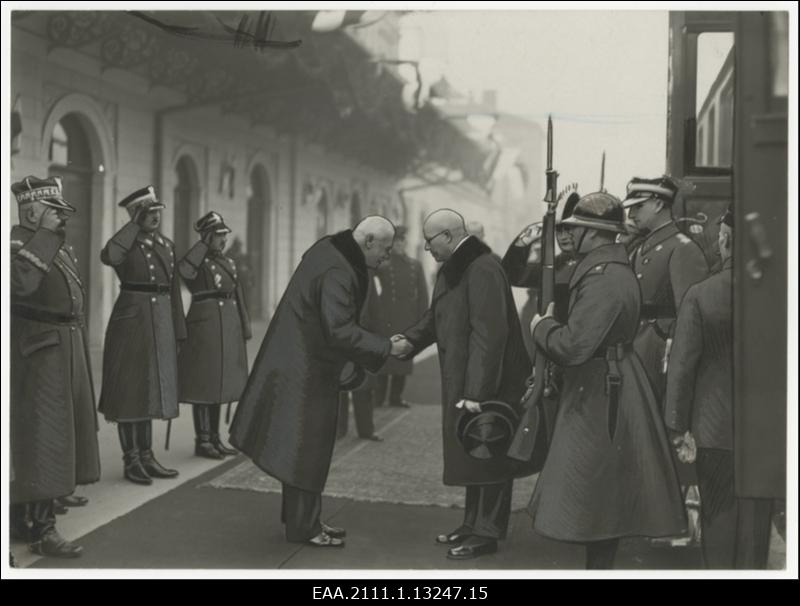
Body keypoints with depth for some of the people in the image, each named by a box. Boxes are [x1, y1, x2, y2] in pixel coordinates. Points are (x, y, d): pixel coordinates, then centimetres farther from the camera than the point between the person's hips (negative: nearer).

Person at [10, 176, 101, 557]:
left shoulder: (61, 247, 14)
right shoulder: (17, 241, -12)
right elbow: (20, 281, -33)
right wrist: (45, 235, -25)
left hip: (68, 350, 9)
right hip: (38, 352, -9)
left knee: (60, 431, 14)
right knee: (41, 435, -6)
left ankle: (23, 516, 26)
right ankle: (42, 529, -1)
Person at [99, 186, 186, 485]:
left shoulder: (167, 244, 12)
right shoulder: (125, 244, -6)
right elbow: (108, 257, -32)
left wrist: (177, 333, 12)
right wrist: (134, 225, -21)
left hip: (161, 324, 6)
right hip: (131, 322, -6)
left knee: (150, 390, 12)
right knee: (129, 391, 1)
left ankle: (146, 456, 20)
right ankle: (131, 461, 8)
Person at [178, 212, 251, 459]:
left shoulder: (229, 263, 16)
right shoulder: (197, 261, -4)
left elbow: (239, 298, 17)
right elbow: (183, 270, -29)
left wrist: (244, 332, 12)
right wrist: (204, 244, -18)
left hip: (228, 327, 7)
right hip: (205, 325, -7)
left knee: (218, 383, 11)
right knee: (203, 384, -3)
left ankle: (214, 438, 18)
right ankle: (202, 441, 4)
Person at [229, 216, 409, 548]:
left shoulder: (330, 249, 4)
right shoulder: (337, 272, -26)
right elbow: (340, 331, -30)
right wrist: (386, 347, -22)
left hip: (300, 358, 10)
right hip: (306, 369, -10)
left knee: (305, 443, 18)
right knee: (305, 446, 2)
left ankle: (300, 517, 30)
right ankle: (302, 526, 14)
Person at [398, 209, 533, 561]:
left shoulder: (482, 269, -21)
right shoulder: (453, 268, 10)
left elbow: (489, 334, -25)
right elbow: (437, 317, 20)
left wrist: (477, 392, -25)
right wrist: (407, 340, 3)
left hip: (489, 385, -10)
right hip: (463, 382, 10)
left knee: (488, 455, 1)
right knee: (471, 454, 18)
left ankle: (487, 534, 13)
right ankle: (474, 525, 31)